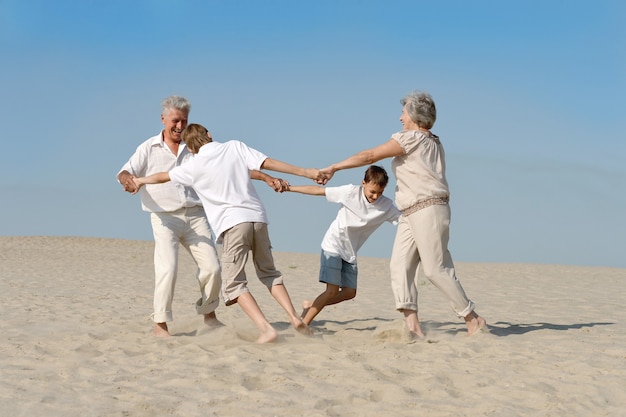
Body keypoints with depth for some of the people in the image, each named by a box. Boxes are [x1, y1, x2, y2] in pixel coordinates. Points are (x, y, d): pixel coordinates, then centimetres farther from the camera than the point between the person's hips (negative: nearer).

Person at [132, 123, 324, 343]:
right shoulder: (234, 147, 10)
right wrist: (305, 172, 6)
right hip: (257, 217, 4)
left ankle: (265, 328, -17)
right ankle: (295, 318, 7)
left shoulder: (194, 166, 6)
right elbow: (268, 163, 3)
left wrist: (140, 180, 42)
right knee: (268, 272, 21)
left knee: (233, 283, -1)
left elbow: (162, 177, 22)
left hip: (233, 223, -4)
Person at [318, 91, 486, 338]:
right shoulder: (434, 143, 22)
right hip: (411, 215, 10)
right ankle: (413, 327, -12)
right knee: (399, 265, -3)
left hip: (428, 210, -10)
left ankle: (473, 319, 1)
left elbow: (369, 156, -6)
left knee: (436, 269, -9)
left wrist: (334, 168, -1)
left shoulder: (410, 138, -6)